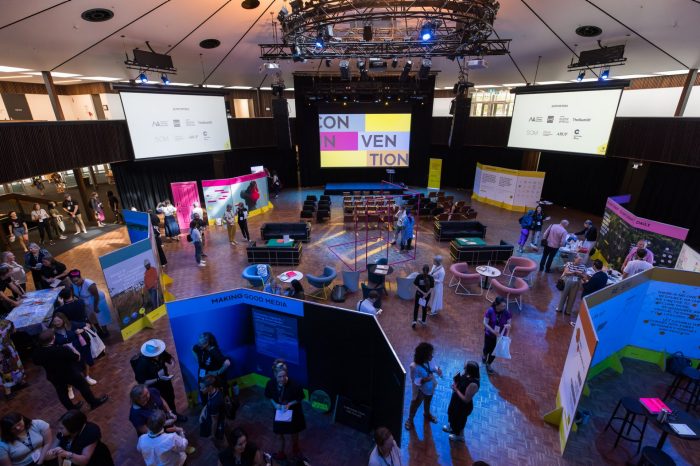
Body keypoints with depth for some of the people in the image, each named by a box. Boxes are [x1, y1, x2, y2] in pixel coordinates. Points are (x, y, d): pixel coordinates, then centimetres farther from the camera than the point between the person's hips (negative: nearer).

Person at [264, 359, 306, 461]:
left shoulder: (294, 385, -32)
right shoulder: (271, 383, -24)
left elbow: (300, 399, -16)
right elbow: (269, 397, -4)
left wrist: (289, 404, -28)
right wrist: (275, 404, -20)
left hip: (293, 412, -1)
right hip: (279, 412, 1)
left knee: (294, 433, 24)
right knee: (280, 433, 23)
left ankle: (295, 449, 55)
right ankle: (281, 452, 52)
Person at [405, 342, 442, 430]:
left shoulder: (429, 361, -20)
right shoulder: (414, 367, -37)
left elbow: (433, 367, 1)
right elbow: (414, 380, -26)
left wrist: (437, 370, -20)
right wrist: (423, 380, -42)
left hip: (430, 387, 6)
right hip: (420, 390, -6)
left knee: (428, 402, 34)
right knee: (415, 405, 21)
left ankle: (427, 414, 65)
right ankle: (410, 419, 49)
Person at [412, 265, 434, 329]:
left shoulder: (419, 276, -20)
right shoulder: (431, 278, -18)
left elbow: (415, 286, -17)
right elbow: (431, 288, -16)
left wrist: (422, 292, -14)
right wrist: (425, 295, -16)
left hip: (419, 294, -1)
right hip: (427, 295, 1)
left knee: (416, 307, 18)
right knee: (424, 307, 22)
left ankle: (414, 321, 11)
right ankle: (423, 321, 38)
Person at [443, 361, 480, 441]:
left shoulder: (473, 384, -39)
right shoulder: (465, 374, -17)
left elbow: (466, 400, -31)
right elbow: (457, 380, 1)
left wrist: (456, 389, -26)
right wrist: (456, 380, -20)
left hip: (463, 406, -8)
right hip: (456, 400, 8)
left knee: (459, 420, 21)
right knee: (451, 413, 31)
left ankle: (459, 435, 50)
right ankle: (452, 427, 60)